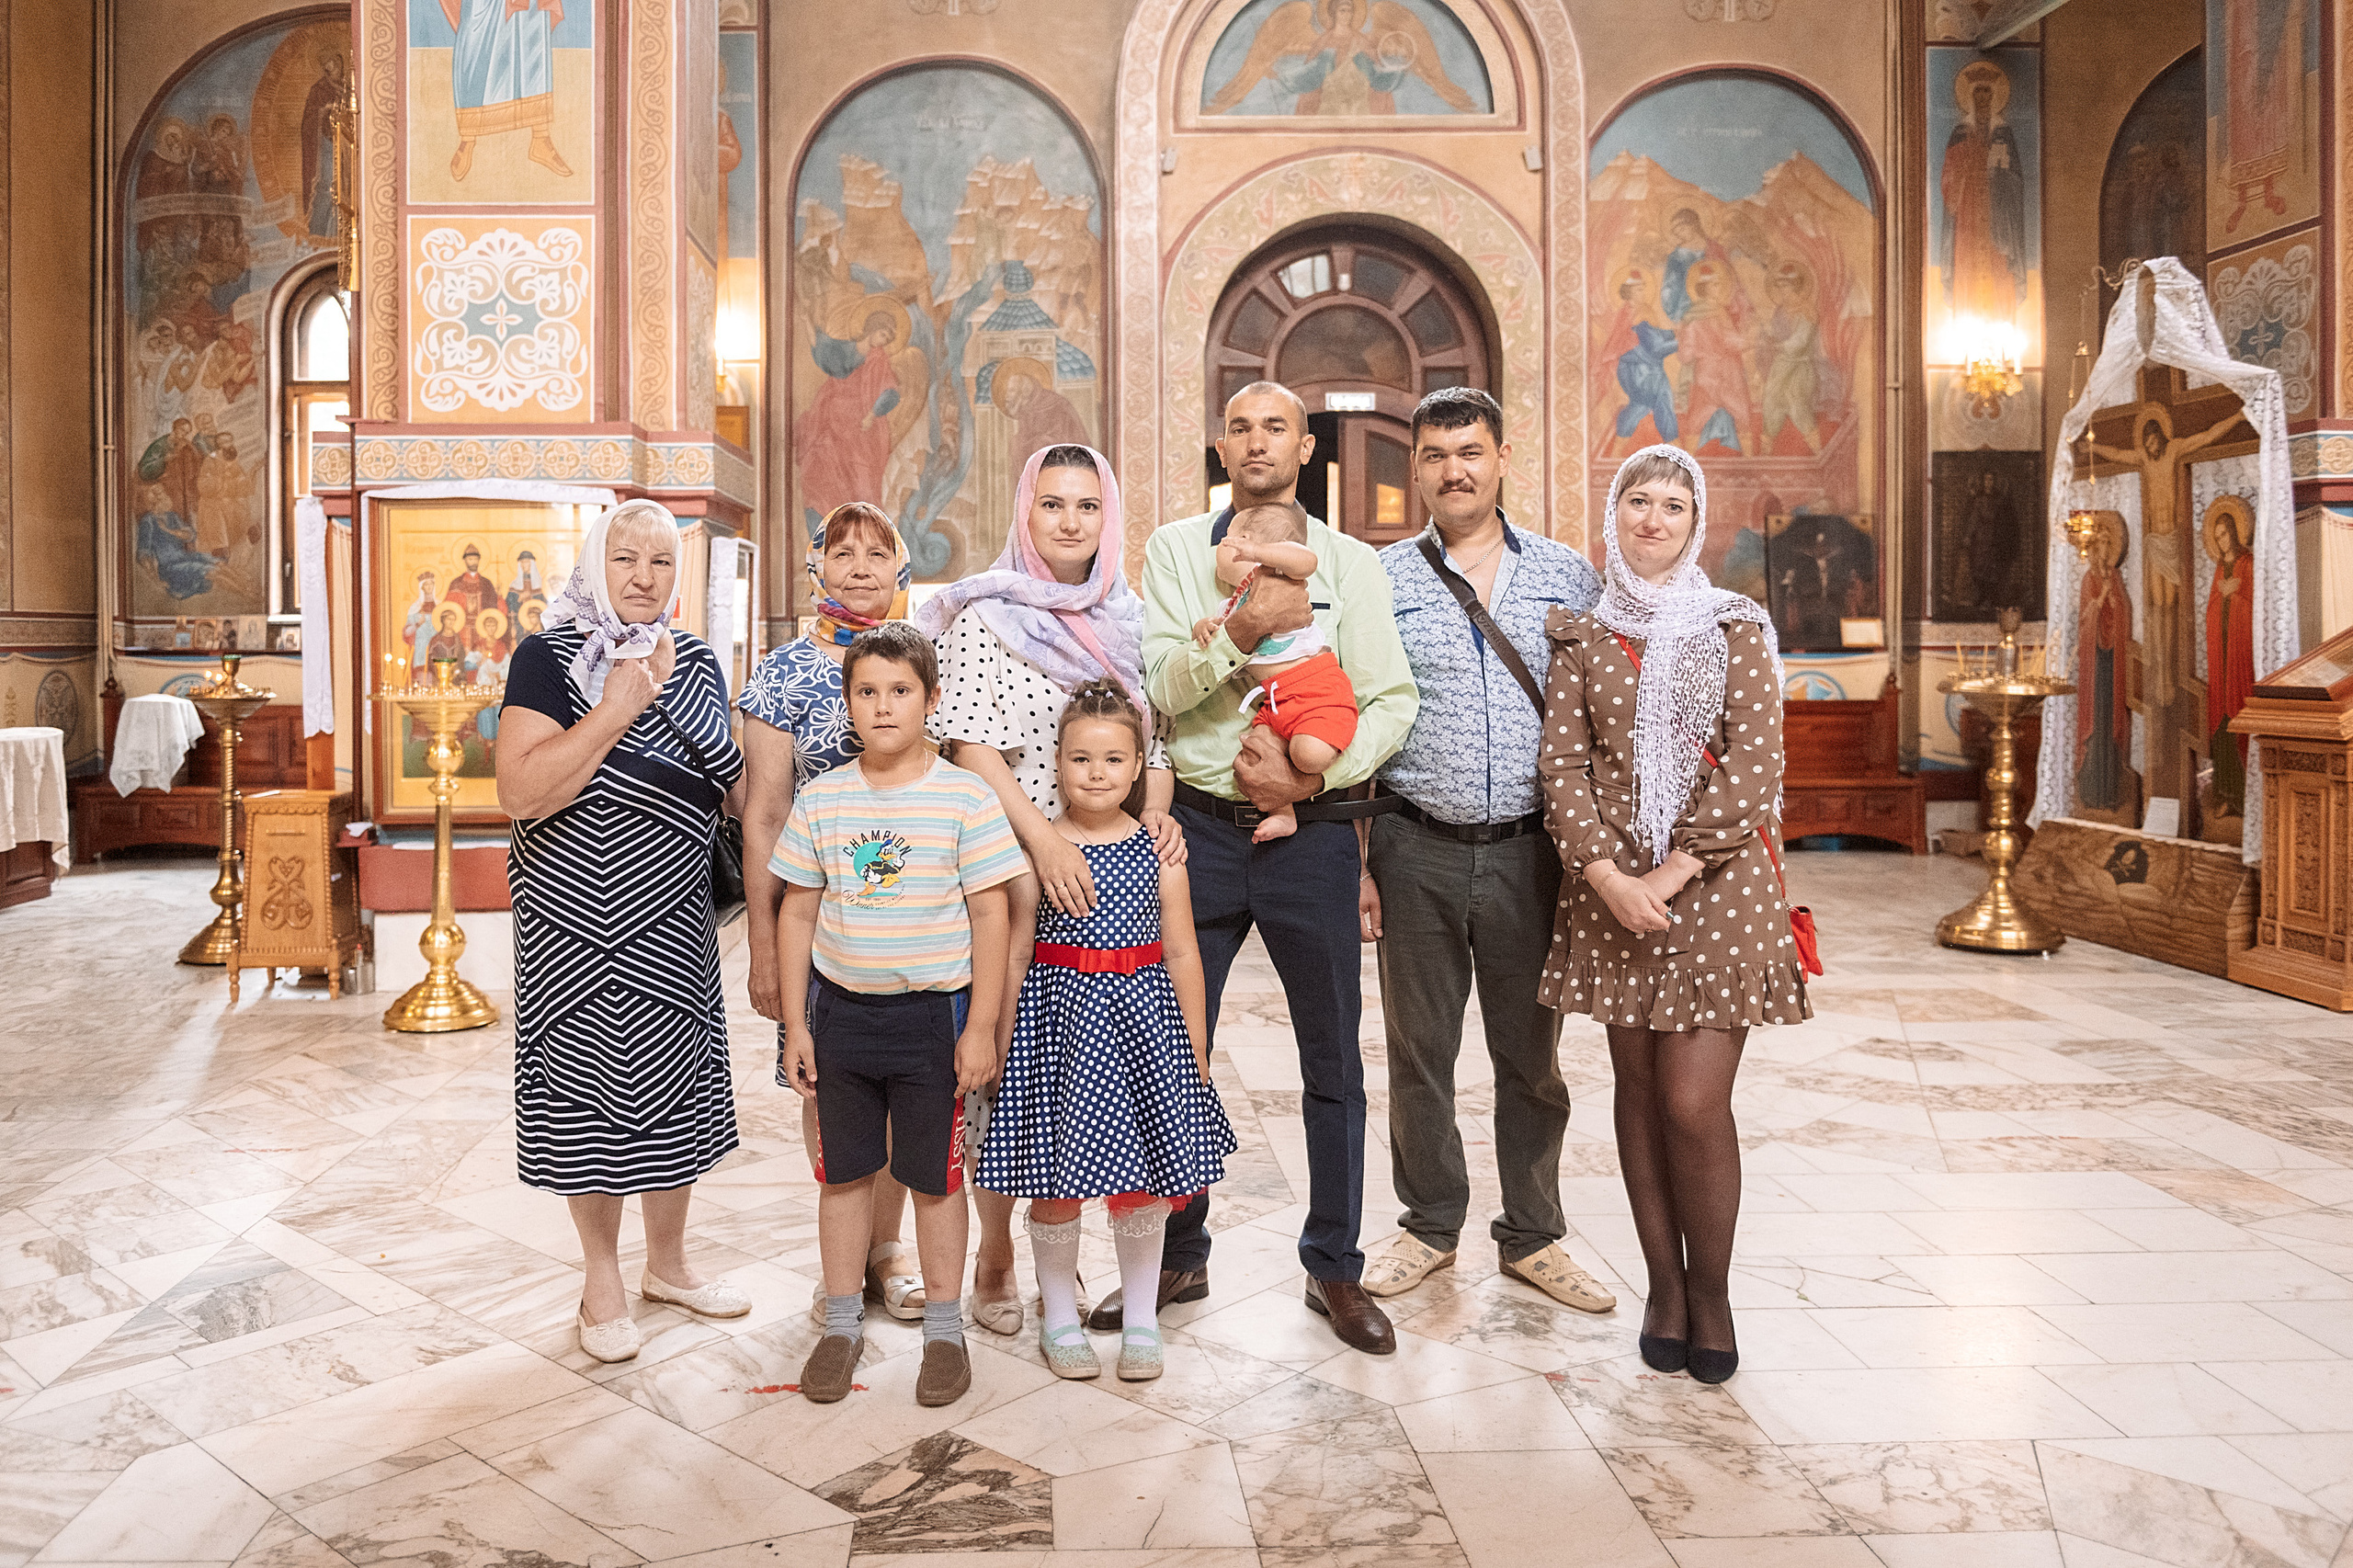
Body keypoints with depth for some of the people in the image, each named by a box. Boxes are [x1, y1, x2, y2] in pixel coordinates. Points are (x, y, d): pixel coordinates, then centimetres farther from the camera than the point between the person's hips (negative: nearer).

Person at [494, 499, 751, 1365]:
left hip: (672, 922, 4)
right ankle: (602, 1280, 26)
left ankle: (667, 1261, 33)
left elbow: (739, 786, 15)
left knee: (674, 1085, 13)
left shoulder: (696, 662, 6)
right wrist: (617, 709, -23)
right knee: (587, 1095, 6)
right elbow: (520, 794, -22)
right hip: (572, 924, -4)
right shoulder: (548, 658, -9)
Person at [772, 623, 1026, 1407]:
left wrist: (981, 1027, -9)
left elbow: (990, 915, -6)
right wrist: (795, 1024, 4)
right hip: (840, 1010, 3)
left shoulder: (965, 796, -8)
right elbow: (797, 912, 6)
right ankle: (842, 1324, 29)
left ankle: (944, 1330, 25)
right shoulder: (820, 799, 1)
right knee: (843, 1171, 13)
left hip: (932, 1012, -3)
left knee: (936, 1176, 9)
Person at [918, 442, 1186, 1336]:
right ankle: (994, 1255, 15)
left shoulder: (1126, 619, 14)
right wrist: (1041, 841, -22)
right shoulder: (988, 614, -1)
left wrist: (1155, 810, -5)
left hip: (1101, 875, 4)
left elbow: (1152, 737, 16)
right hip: (1007, 869, -4)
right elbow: (970, 744, -10)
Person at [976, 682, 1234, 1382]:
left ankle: (1140, 1317, 28)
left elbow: (1181, 952, 5)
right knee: (1054, 1177, 7)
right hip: (1060, 1017, -1)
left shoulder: (1158, 851, 1)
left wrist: (1195, 1044, 6)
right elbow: (1015, 953, -1)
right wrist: (999, 1043, 0)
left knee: (1143, 1178, 9)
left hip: (1141, 1018, 2)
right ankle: (1059, 1315, 27)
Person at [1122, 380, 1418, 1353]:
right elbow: (1157, 686, -5)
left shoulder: (1351, 564, 5)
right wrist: (1239, 632, -21)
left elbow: (1393, 699, -1)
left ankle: (1334, 1268, 23)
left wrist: (1313, 774, -15)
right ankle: (1176, 1259, 25)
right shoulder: (1176, 549, 6)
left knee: (1333, 1062, 7)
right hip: (1201, 826, 1)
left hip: (1312, 830, 0)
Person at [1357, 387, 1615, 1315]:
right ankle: (1431, 1228, 27)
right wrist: (1356, 858, -2)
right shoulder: (1379, 580, 4)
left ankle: (1532, 1235, 26)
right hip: (1417, 849, -1)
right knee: (1418, 1049, 9)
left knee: (1532, 1051, 10)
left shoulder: (1568, 577, 8)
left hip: (1530, 848, 1)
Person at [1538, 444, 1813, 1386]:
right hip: (1610, 886, 2)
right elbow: (1561, 761, 1)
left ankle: (1711, 1291, 15)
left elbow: (1756, 761, -5)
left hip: (1716, 881, -2)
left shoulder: (1738, 628, 5)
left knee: (1695, 1103, -6)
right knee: (1639, 1093, 7)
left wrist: (1677, 868, -13)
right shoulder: (1581, 636, 10)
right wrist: (1605, 871, -13)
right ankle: (1664, 1286, 21)